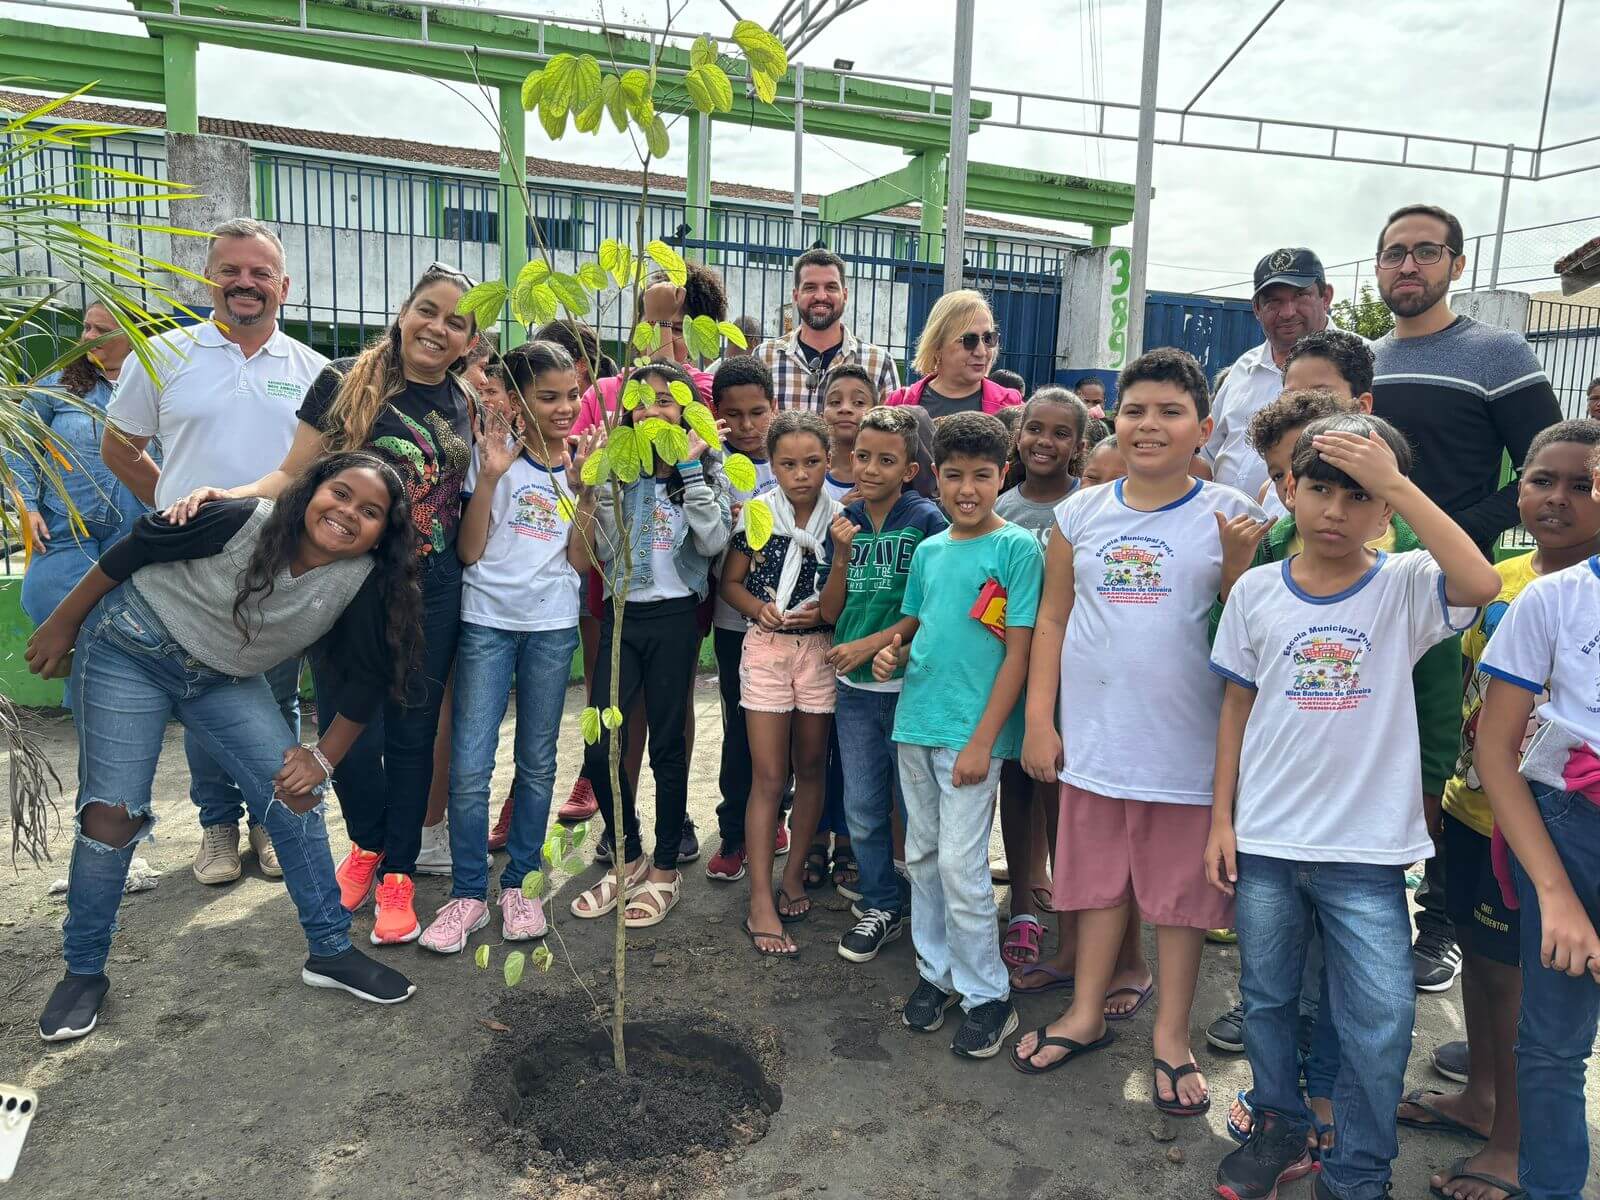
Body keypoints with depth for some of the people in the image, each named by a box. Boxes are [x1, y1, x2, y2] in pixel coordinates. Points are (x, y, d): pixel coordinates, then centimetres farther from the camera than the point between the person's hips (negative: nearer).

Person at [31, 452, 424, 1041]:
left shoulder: (363, 581, -20)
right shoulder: (242, 522, -27)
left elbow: (366, 681, -7)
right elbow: (132, 550, -12)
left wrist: (322, 758, -6)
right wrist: (61, 624, -2)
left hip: (225, 680, 3)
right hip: (131, 648, -3)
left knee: (297, 798, -6)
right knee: (110, 816, -6)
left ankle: (331, 951, 9)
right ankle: (83, 972, 17)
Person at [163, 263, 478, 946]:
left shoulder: (467, 406, 6)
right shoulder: (346, 383, -3)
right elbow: (295, 477, -3)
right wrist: (228, 495, -18)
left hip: (431, 590, 2)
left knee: (411, 733, 8)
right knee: (352, 734, 0)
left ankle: (398, 873, 24)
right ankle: (368, 841, 30)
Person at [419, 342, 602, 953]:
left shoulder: (583, 464, 6)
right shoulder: (495, 451, -2)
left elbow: (581, 562, -1)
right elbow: (468, 552, -7)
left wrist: (582, 488, -11)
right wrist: (489, 476, -16)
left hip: (553, 626, 3)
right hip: (487, 621, -2)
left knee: (537, 763, 10)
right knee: (469, 768, -5)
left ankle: (517, 883, 25)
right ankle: (468, 893, 11)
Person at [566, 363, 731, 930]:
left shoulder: (704, 473, 2)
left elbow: (714, 542, -14)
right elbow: (606, 550, -2)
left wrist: (691, 467, -13)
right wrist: (604, 478, -8)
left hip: (674, 617, -3)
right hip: (620, 615, 3)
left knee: (667, 744, 4)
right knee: (599, 748, 1)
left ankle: (665, 868, 19)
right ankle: (627, 858, 22)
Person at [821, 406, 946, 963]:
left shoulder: (926, 520, -9)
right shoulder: (845, 521, 4)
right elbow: (830, 612, 3)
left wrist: (874, 643, -17)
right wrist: (842, 555, -11)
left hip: (908, 683, -4)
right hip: (854, 687, 4)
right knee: (862, 808, 13)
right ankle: (881, 905, 30)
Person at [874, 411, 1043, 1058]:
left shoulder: (1017, 548, -8)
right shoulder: (928, 551, 10)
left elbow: (1018, 652, -11)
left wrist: (982, 740, -15)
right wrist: (893, 653, -2)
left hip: (972, 731, -6)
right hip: (914, 723, 6)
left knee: (960, 864, -3)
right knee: (923, 857, 14)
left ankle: (987, 995, 14)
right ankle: (936, 972, 30)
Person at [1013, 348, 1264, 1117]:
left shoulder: (1228, 516, -4)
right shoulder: (1081, 514, 3)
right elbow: (1053, 619, 6)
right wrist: (1039, 718, 3)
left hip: (1186, 742, -2)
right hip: (1094, 735, 3)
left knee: (1180, 888, 11)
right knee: (1099, 878, 17)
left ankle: (1171, 1037, 28)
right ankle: (1087, 1013, 34)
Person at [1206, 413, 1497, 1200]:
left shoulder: (1406, 587, -6)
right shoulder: (1256, 591, -1)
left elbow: (1481, 583, -30)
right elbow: (1237, 706, 5)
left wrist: (1394, 483, -26)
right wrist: (1221, 818, 3)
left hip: (1368, 849, -2)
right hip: (1264, 841, 2)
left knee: (1379, 1024, 3)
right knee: (1266, 998, 17)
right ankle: (1280, 1133, 39)